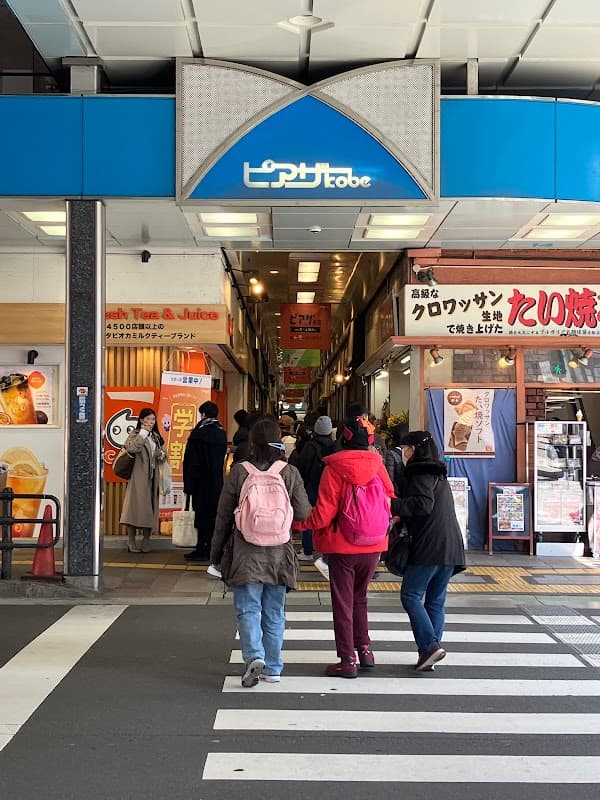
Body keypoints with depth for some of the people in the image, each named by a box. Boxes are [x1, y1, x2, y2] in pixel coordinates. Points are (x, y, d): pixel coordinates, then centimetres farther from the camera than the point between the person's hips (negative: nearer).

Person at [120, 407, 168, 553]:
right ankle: (131, 542, 0)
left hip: (152, 478, 6)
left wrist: (162, 455, 0)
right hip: (138, 477, -6)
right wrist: (143, 433, -17)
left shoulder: (156, 437, 17)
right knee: (135, 507, -6)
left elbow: (164, 453, 23)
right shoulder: (135, 434, -1)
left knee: (149, 508, 6)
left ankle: (146, 541, 13)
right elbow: (130, 448, -22)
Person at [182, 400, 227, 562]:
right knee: (215, 514, 10)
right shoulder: (222, 433, 7)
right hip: (217, 482, 6)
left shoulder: (199, 433, -14)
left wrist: (188, 484, -9)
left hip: (202, 482, -6)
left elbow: (192, 461, -13)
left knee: (202, 515, -2)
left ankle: (202, 550, 0)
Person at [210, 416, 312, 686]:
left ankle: (254, 656, -16)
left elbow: (223, 516, -2)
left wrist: (216, 552, 9)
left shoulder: (239, 472, -8)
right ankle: (273, 668, 19)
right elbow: (304, 513, -3)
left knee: (248, 609, 4)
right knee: (274, 612, 12)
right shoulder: (290, 473, -5)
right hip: (279, 553, 2)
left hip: (246, 553, -2)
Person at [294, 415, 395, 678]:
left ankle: (348, 661, 8)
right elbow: (390, 501, 3)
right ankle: (364, 649, 20)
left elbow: (324, 513, -14)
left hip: (342, 546, -4)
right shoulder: (377, 466, -2)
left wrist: (298, 524, 1)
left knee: (343, 602, 6)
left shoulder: (334, 469, -13)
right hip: (373, 546, 4)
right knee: (359, 597, 23)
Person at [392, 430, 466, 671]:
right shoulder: (439, 474, 23)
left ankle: (430, 645, -14)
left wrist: (393, 505, -17)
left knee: (410, 595, -5)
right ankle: (430, 653, 9)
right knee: (436, 599, 10)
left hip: (430, 546, -9)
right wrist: (403, 519, 25)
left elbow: (423, 504, -20)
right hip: (451, 546, 9)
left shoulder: (421, 473, -6)